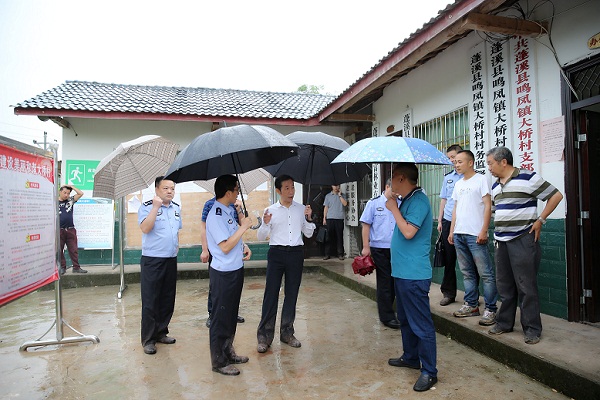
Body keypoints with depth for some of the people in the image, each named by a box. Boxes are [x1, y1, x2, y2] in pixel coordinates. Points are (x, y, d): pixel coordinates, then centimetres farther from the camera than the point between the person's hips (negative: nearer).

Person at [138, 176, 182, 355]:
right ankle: (148, 339, 11)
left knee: (168, 299, 13)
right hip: (152, 260, -6)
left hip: (171, 260, 6)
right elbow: (145, 228, -23)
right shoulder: (146, 206, -7)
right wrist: (156, 206, -24)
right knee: (150, 301, 0)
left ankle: (161, 332, 27)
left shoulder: (176, 208, 11)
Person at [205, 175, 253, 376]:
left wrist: (243, 247, 8)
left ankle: (228, 352, 36)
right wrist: (244, 226, -19)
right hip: (223, 274, -9)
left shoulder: (230, 211, 8)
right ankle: (219, 362, 18)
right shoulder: (215, 215, -20)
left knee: (232, 315, 20)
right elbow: (225, 247, -23)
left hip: (236, 269, 9)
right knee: (221, 317, 4)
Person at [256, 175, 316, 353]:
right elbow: (261, 236, 4)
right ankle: (264, 336, 9)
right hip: (276, 253, -2)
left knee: (292, 294, 10)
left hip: (296, 253, 3)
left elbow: (308, 234, 12)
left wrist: (309, 219, -4)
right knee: (271, 294, -2)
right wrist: (265, 224, -15)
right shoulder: (270, 210, 1)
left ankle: (287, 333, 24)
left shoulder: (301, 209, 7)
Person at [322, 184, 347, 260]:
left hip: (339, 219, 0)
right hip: (330, 219, 0)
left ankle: (340, 254, 6)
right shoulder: (328, 196, 11)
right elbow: (326, 208, 9)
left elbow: (345, 204, -6)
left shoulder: (342, 195, 10)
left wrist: (340, 195, -5)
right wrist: (324, 218, 3)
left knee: (339, 236, 1)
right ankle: (327, 254, 5)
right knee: (329, 237, 1)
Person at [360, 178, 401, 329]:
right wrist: (366, 247, -7)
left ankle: (387, 309, 27)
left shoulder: (401, 205, 8)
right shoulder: (374, 203, 0)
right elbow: (366, 225, -2)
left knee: (394, 281, 11)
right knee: (384, 282, 2)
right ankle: (387, 316, 11)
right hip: (380, 249, -4)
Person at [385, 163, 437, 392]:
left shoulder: (418, 200, -17)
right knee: (405, 319, 22)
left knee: (421, 324, -1)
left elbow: (408, 232, -25)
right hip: (402, 271, 11)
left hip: (414, 274, -11)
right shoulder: (407, 200, 14)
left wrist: (394, 209, -17)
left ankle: (429, 372, 10)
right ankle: (410, 357, 37)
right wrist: (394, 205, 15)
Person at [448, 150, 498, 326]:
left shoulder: (481, 179, -2)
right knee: (467, 273, 13)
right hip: (459, 234, 7)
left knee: (485, 274, -3)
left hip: (475, 235, -7)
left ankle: (490, 309, 4)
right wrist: (451, 231, 14)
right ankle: (471, 305, 22)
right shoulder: (458, 184, 18)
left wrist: (484, 231, -15)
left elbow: (488, 206, -8)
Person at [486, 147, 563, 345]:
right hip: (501, 241, 7)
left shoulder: (527, 178, -9)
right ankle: (504, 322, 24)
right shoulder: (495, 186, 14)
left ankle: (532, 328, 11)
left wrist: (540, 220, -9)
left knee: (526, 286, -1)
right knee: (504, 285, 13)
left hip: (523, 240, -7)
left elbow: (556, 195, -7)